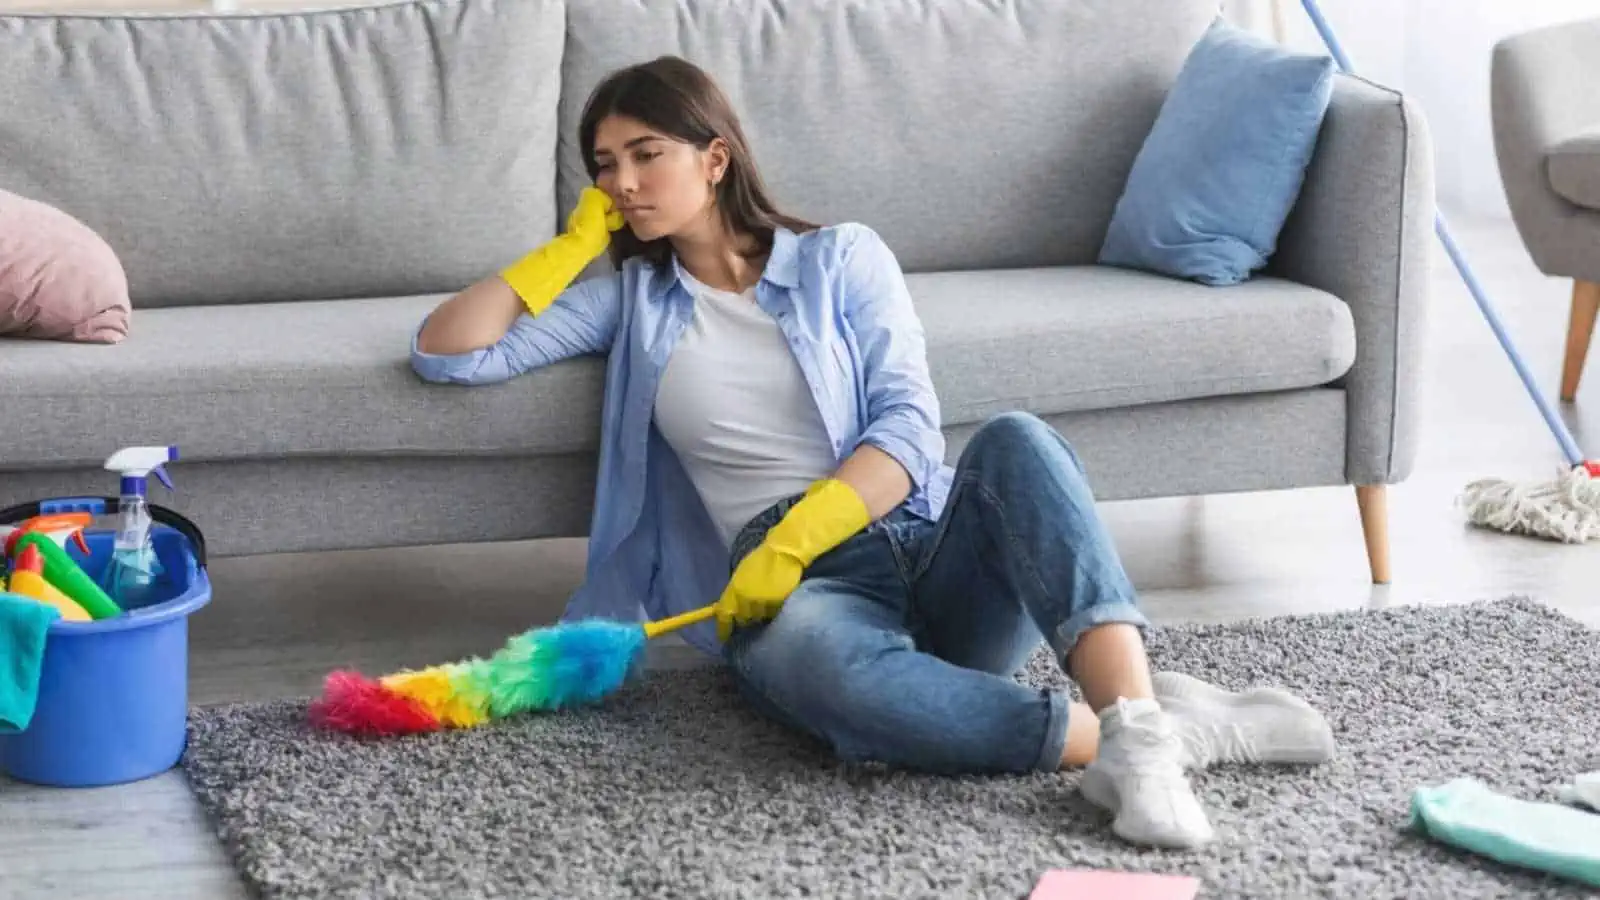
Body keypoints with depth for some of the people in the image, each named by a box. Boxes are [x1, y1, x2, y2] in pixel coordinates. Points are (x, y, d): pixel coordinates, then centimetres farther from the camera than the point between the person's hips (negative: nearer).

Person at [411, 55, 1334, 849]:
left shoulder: (843, 256, 13)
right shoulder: (629, 295, 20)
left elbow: (911, 430, -1)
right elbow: (445, 351, 13)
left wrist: (795, 537, -15)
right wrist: (575, 244, 13)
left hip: (936, 549, 1)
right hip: (795, 587, -1)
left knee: (1015, 441, -34)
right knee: (806, 648, -40)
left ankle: (1137, 722, -50)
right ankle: (1160, 728, -45)